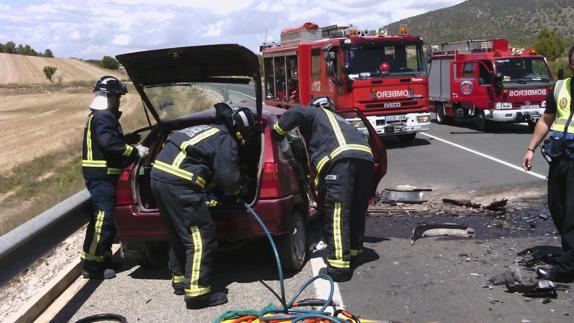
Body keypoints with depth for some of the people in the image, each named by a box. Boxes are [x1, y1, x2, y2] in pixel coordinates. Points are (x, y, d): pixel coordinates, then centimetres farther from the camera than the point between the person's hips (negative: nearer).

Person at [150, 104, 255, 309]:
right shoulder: (225, 141, -2)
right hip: (179, 184, -10)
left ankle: (180, 279, 34)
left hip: (159, 175, 10)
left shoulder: (209, 131, 25)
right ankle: (197, 292, -4)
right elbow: (229, 178, -7)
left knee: (178, 234, 23)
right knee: (201, 238, -4)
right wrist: (238, 189, 13)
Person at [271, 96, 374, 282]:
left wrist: (277, 132, 15)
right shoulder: (338, 119, 42)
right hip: (365, 157, 8)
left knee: (336, 214, -8)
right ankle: (353, 254, 31)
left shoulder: (315, 113, 23)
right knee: (357, 211, 19)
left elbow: (294, 113, -1)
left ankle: (340, 266, -12)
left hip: (341, 159, -8)